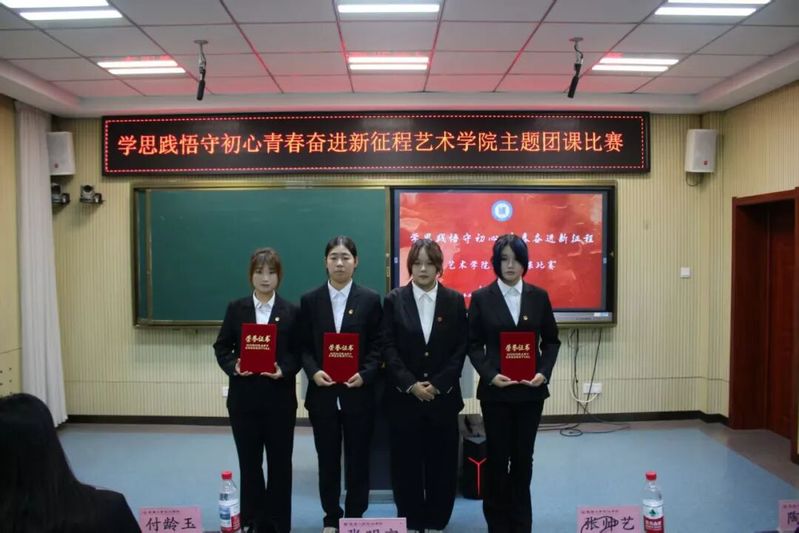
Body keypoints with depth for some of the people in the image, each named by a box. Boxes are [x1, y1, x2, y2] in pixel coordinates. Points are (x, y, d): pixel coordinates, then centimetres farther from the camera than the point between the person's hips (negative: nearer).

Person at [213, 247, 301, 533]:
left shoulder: (291, 311, 0)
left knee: (280, 462, 9)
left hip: (279, 398, -1)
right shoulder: (236, 308, 3)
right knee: (249, 462, 12)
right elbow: (221, 347, 5)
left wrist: (284, 371, -19)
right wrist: (233, 366, -14)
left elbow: (299, 353, -1)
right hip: (244, 397, 1)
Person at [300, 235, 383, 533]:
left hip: (358, 392, -1)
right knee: (327, 459, 11)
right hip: (323, 393, 1)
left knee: (358, 458, 9)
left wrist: (365, 375, -15)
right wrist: (313, 372, -13)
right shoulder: (309, 300, 3)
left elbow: (377, 346, -1)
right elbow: (304, 346, 3)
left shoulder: (370, 299, 0)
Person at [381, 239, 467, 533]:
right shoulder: (394, 300, 1)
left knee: (441, 462, 7)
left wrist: (438, 385, -10)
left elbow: (460, 349, 0)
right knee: (406, 462, 7)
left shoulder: (455, 300, 4)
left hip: (443, 396, 1)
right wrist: (411, 384, -13)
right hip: (403, 395, 0)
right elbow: (388, 348, -3)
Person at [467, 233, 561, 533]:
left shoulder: (539, 296, 3)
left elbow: (551, 340, 6)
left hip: (531, 389, 2)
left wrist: (544, 372, -9)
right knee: (497, 458, 8)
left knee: (523, 457, 12)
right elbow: (474, 344, -2)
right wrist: (489, 375, -16)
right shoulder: (481, 297, -3)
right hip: (495, 390, -2)